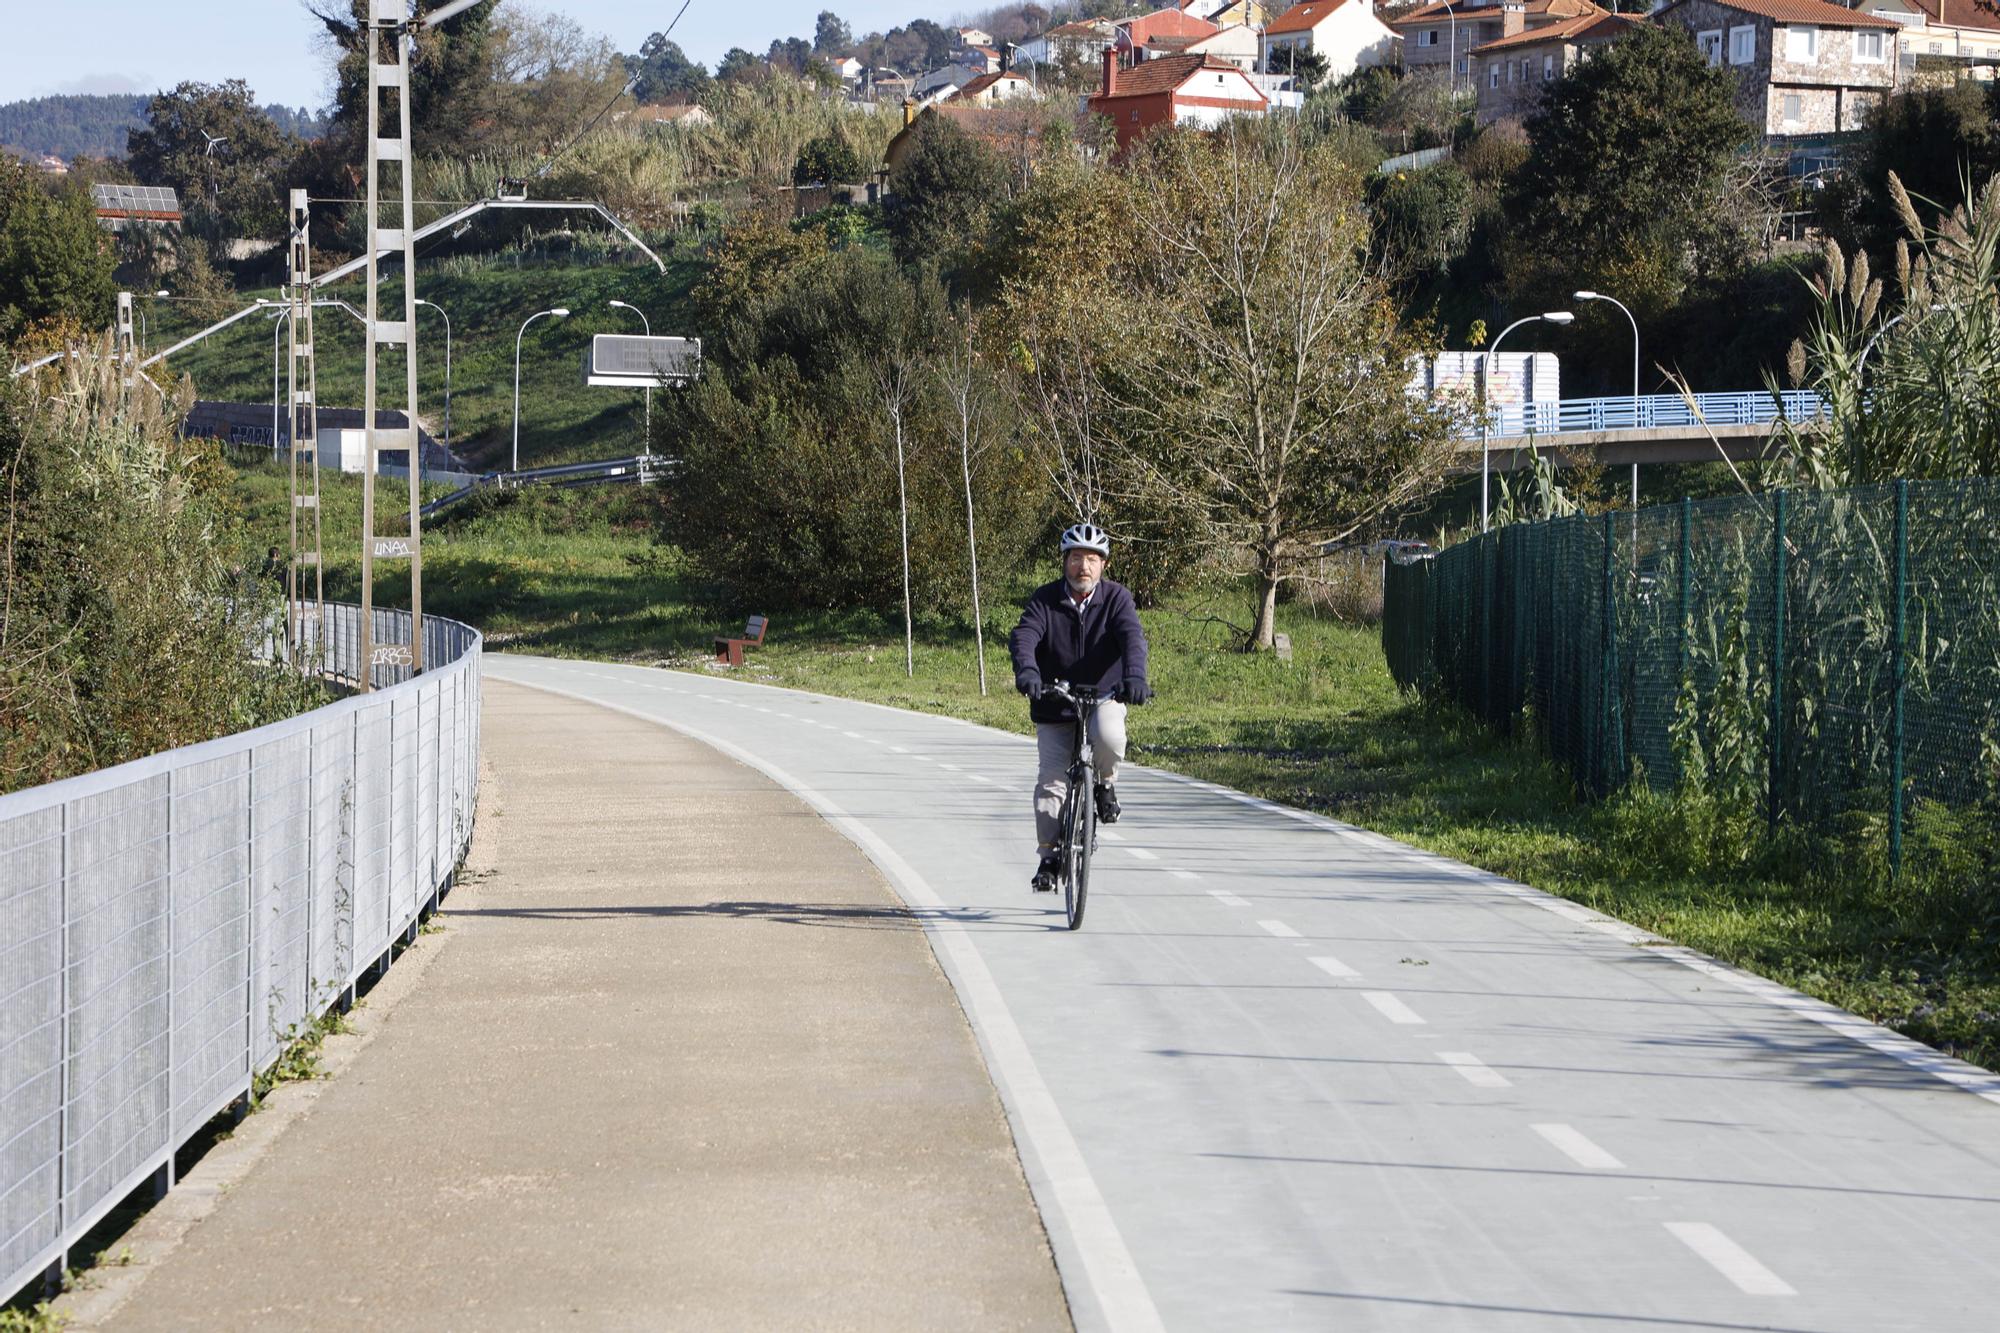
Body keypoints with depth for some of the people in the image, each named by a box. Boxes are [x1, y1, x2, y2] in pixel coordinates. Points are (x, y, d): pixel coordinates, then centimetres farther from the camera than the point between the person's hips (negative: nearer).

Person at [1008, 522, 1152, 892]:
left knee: (1109, 737, -34)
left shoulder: (1116, 598, -7)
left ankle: (1106, 785, -2)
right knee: (1050, 782, -2)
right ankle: (1047, 858, 14)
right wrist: (1026, 670, -44)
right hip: (1054, 705, 1)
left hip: (1103, 697, -1)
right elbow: (1024, 636, -21)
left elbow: (1132, 637, -22)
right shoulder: (1045, 599, -6)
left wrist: (1134, 676, -43)